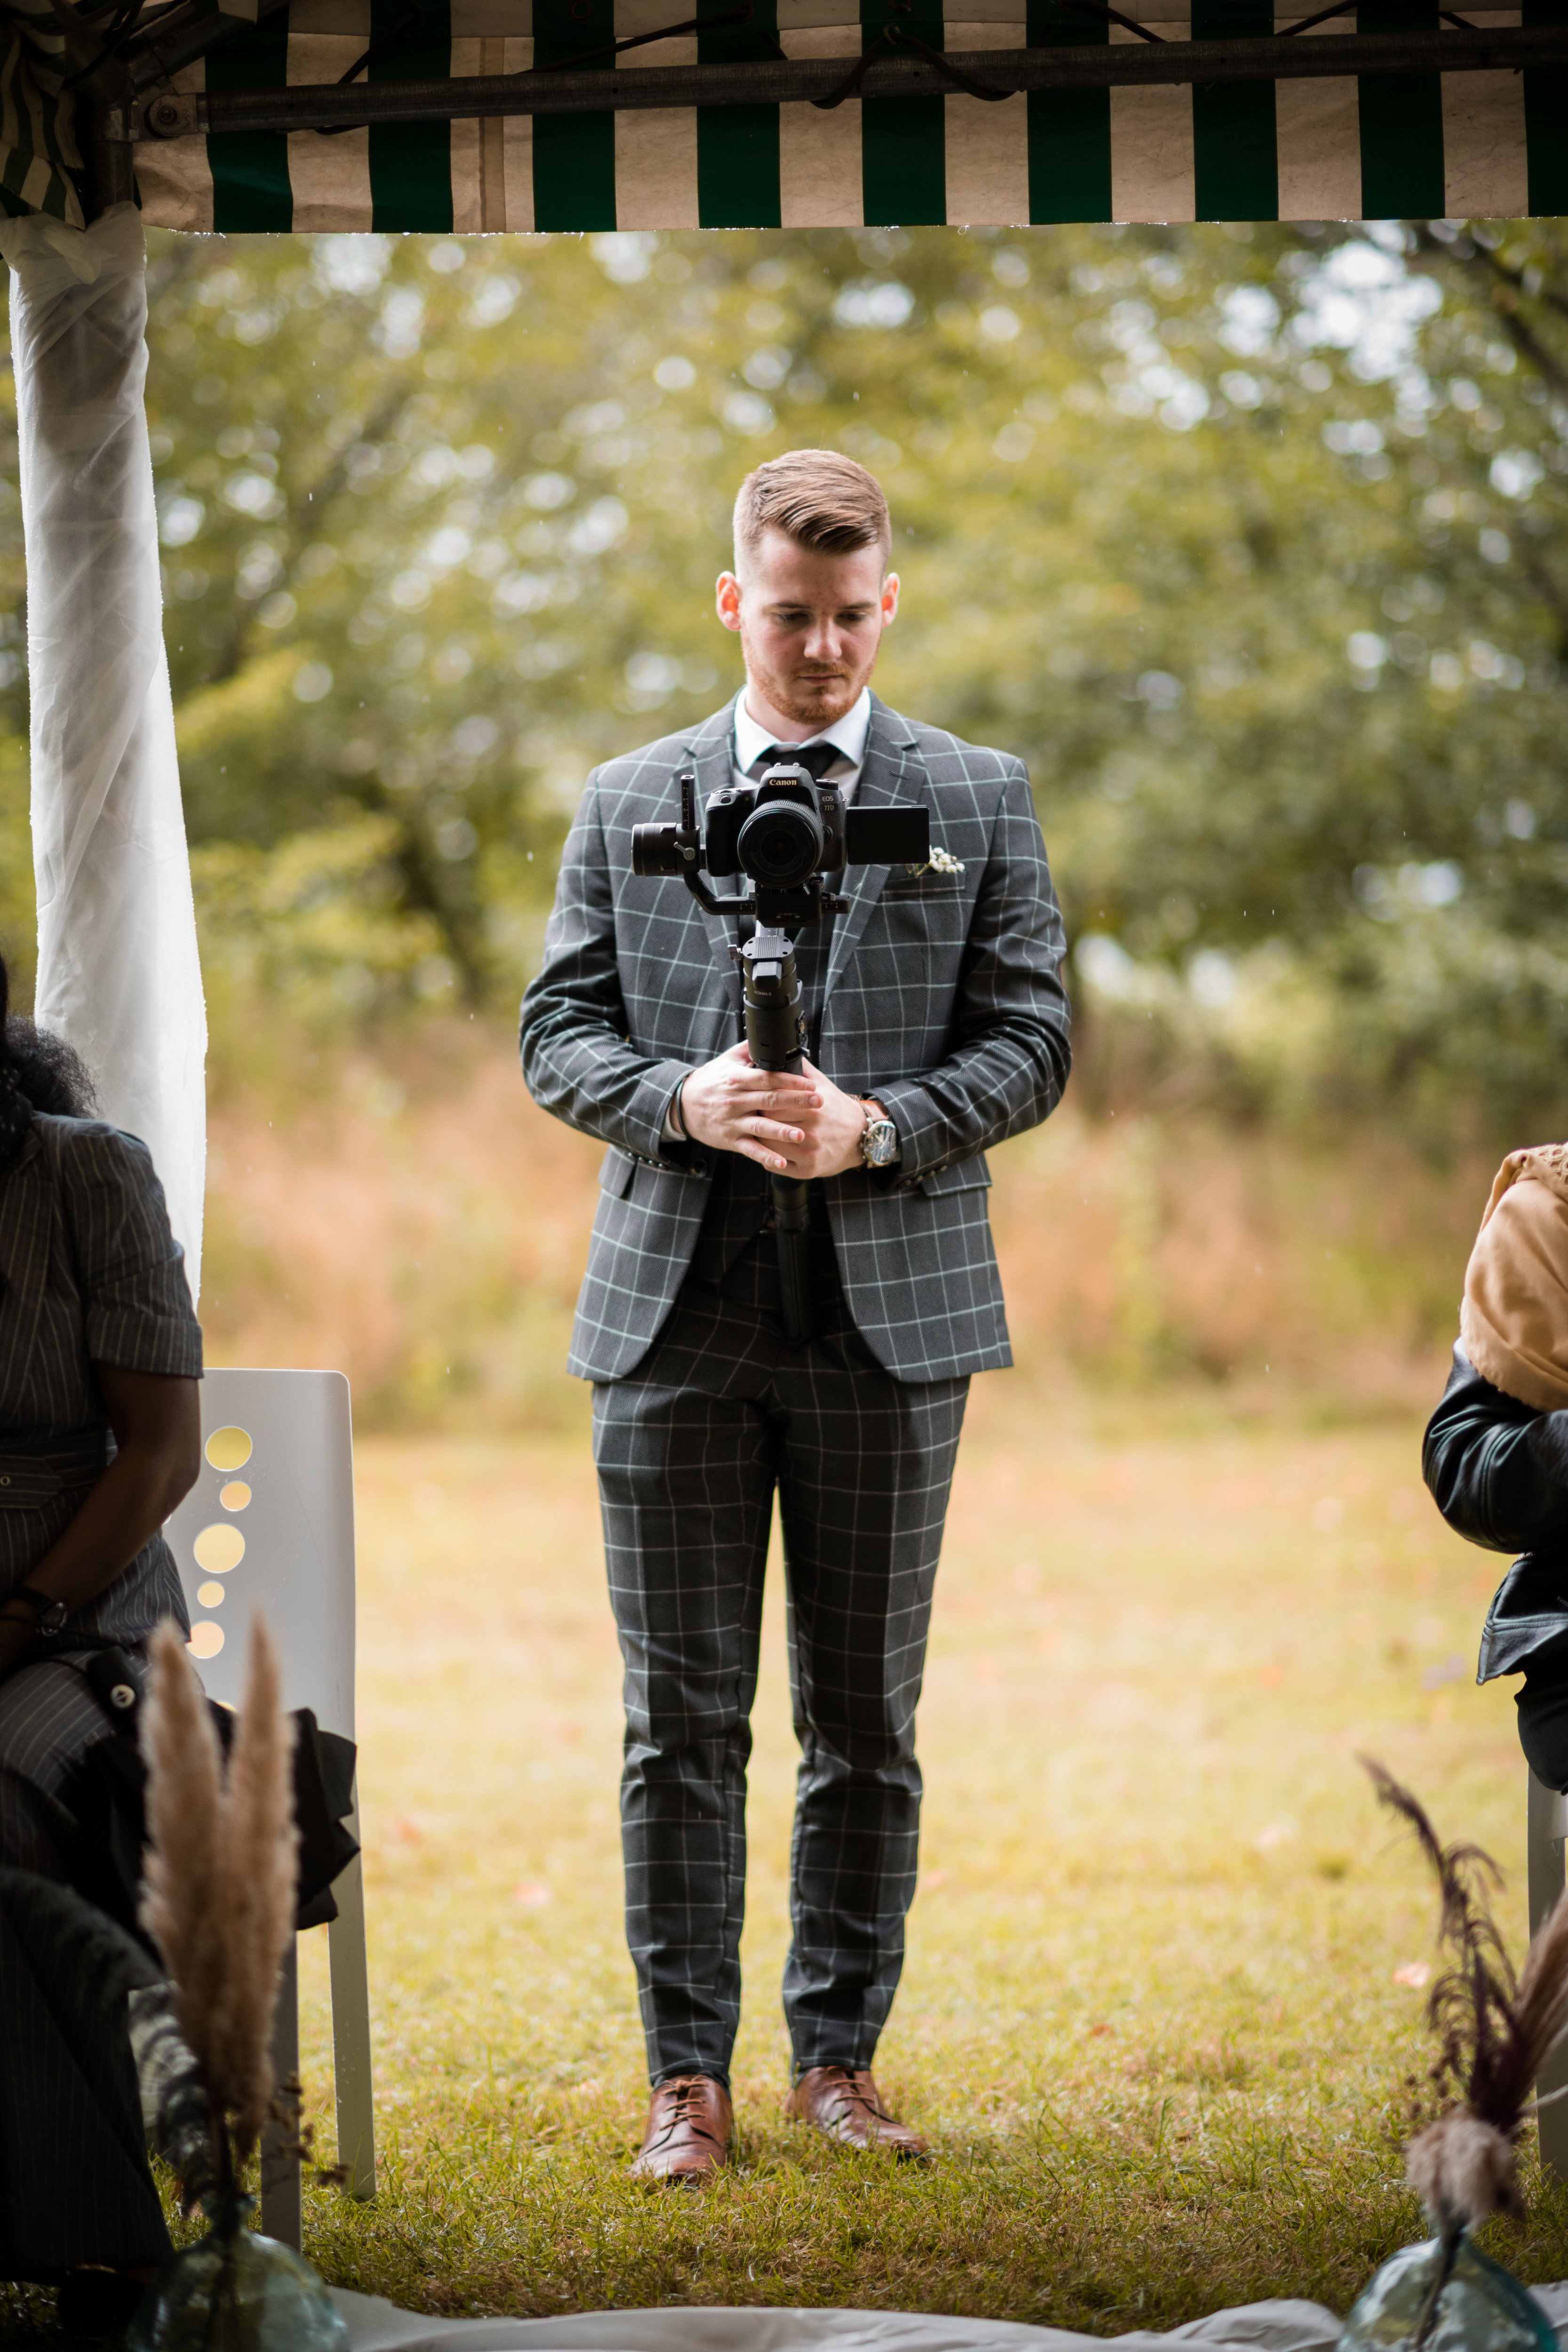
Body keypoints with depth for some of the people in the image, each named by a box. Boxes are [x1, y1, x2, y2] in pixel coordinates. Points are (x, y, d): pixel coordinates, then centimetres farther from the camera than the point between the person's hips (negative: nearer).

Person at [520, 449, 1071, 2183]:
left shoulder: (979, 801, 7)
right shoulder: (626, 803, 11)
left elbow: (1030, 1043, 2)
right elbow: (558, 1033, 8)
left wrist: (874, 1127, -14)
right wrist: (682, 1099, -12)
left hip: (891, 1307, 0)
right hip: (674, 1307, 1)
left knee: (866, 1716, 6)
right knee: (682, 1714, 1)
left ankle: (839, 2055, 15)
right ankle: (688, 2073, 7)